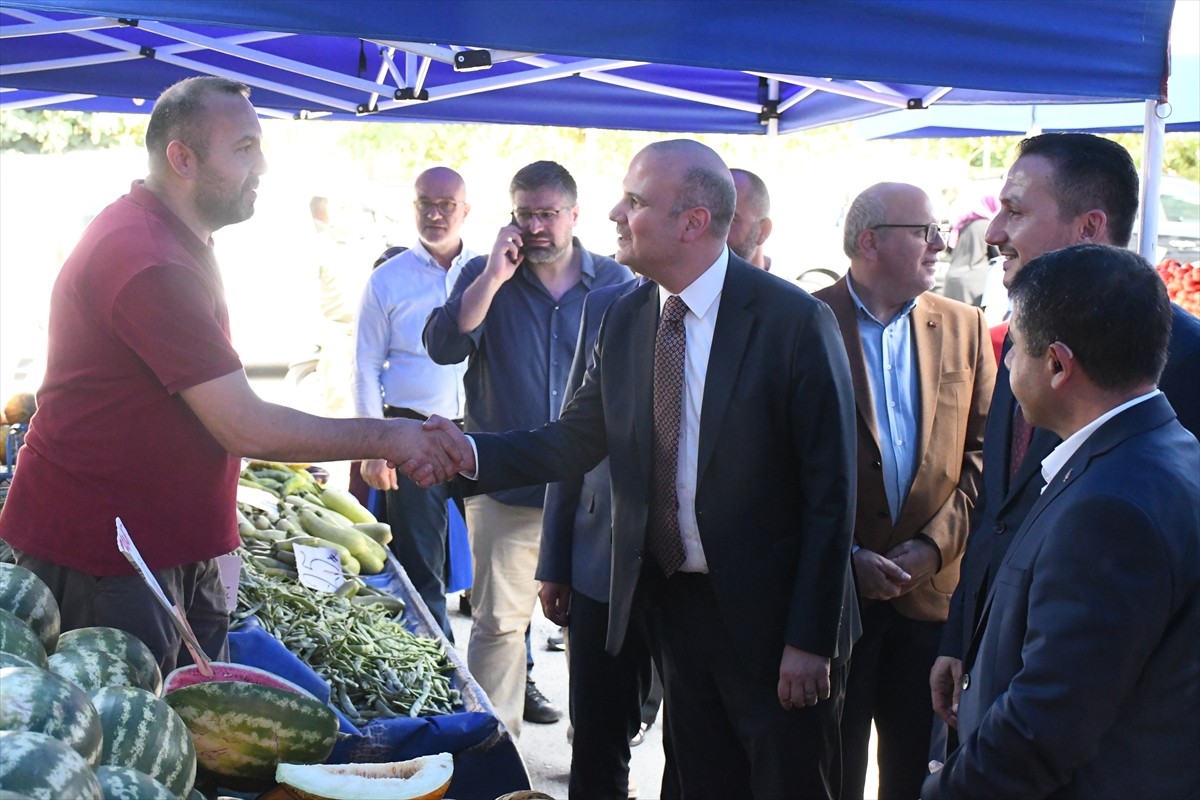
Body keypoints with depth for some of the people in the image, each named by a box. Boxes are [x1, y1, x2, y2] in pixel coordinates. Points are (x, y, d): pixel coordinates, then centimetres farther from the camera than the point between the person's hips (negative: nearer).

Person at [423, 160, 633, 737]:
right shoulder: (484, 276, 4)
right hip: (507, 488, -1)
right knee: (498, 621, 3)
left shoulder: (615, 283, 6)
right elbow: (443, 347, -11)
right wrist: (495, 274, -16)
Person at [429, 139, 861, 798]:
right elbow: (574, 442, 4)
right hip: (676, 603, 5)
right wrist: (469, 451, -13)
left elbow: (830, 492, -13)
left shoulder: (795, 322, -14)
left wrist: (809, 640, -14)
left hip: (769, 614, -5)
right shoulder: (625, 319, 3)